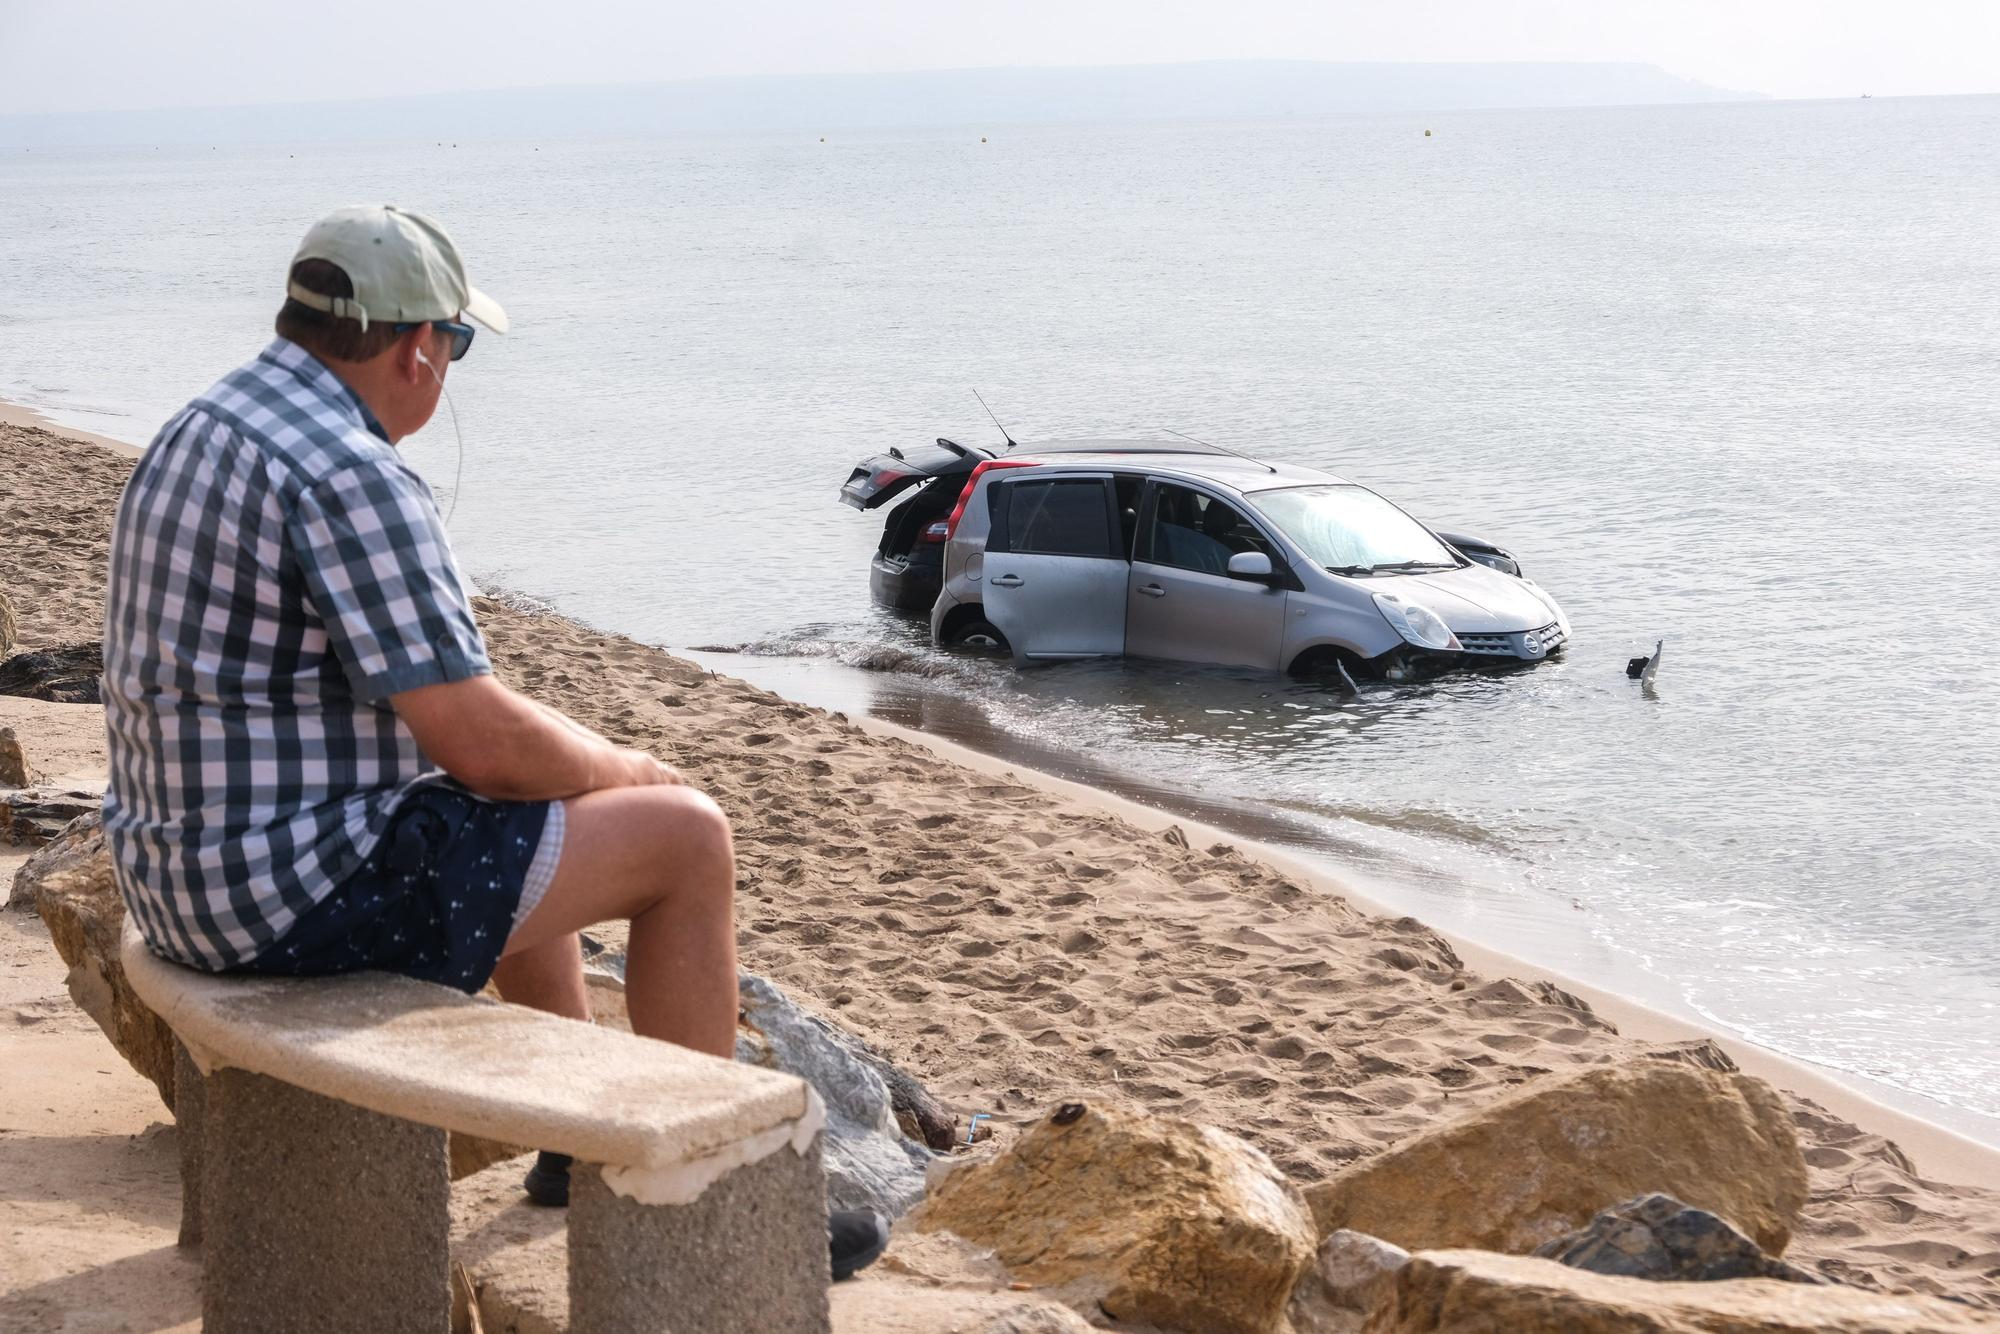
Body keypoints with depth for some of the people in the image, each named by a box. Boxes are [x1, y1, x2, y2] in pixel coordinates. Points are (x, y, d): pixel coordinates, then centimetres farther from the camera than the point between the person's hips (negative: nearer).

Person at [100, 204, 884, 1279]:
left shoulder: (199, 432, 10)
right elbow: (483, 744, -22)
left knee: (524, 820, 32)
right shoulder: (353, 477, -21)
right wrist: (628, 770, -2)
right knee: (689, 836, 0)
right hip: (306, 889, -10)